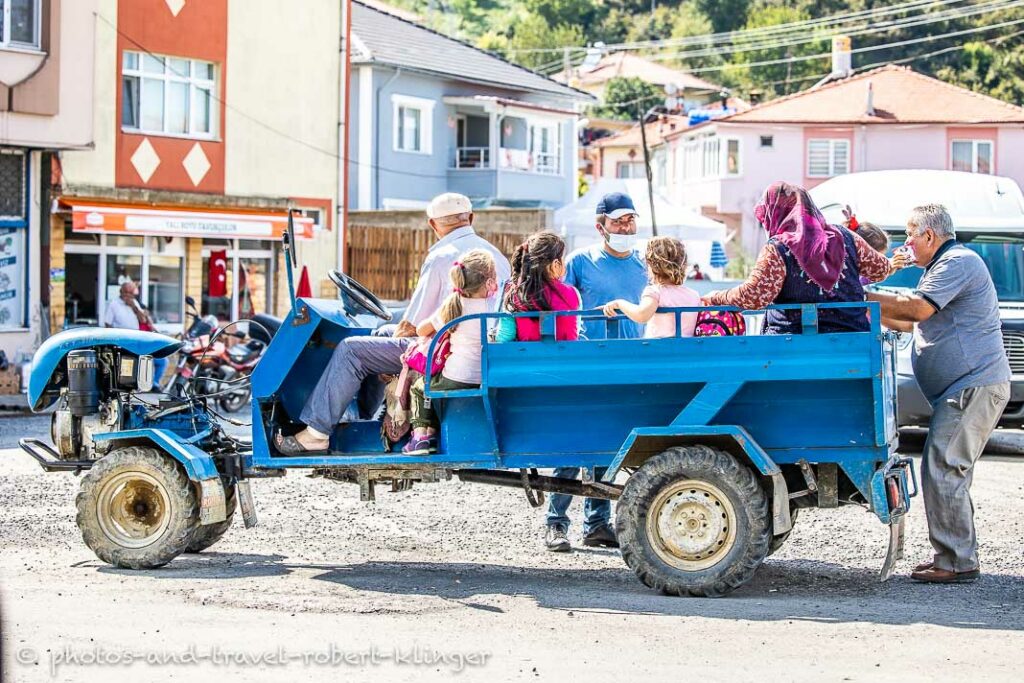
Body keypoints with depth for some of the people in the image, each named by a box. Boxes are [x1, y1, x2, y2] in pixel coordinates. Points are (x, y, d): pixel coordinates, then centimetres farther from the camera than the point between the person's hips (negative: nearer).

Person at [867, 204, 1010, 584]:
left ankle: (957, 562, -10)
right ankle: (955, 556, 19)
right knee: (950, 471, 13)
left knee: (942, 470, -12)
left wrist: (865, 297, -11)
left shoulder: (958, 262, -12)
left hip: (975, 385, -11)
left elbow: (917, 308, -21)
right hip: (967, 386, 11)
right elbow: (913, 320, 27)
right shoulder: (944, 265, 23)